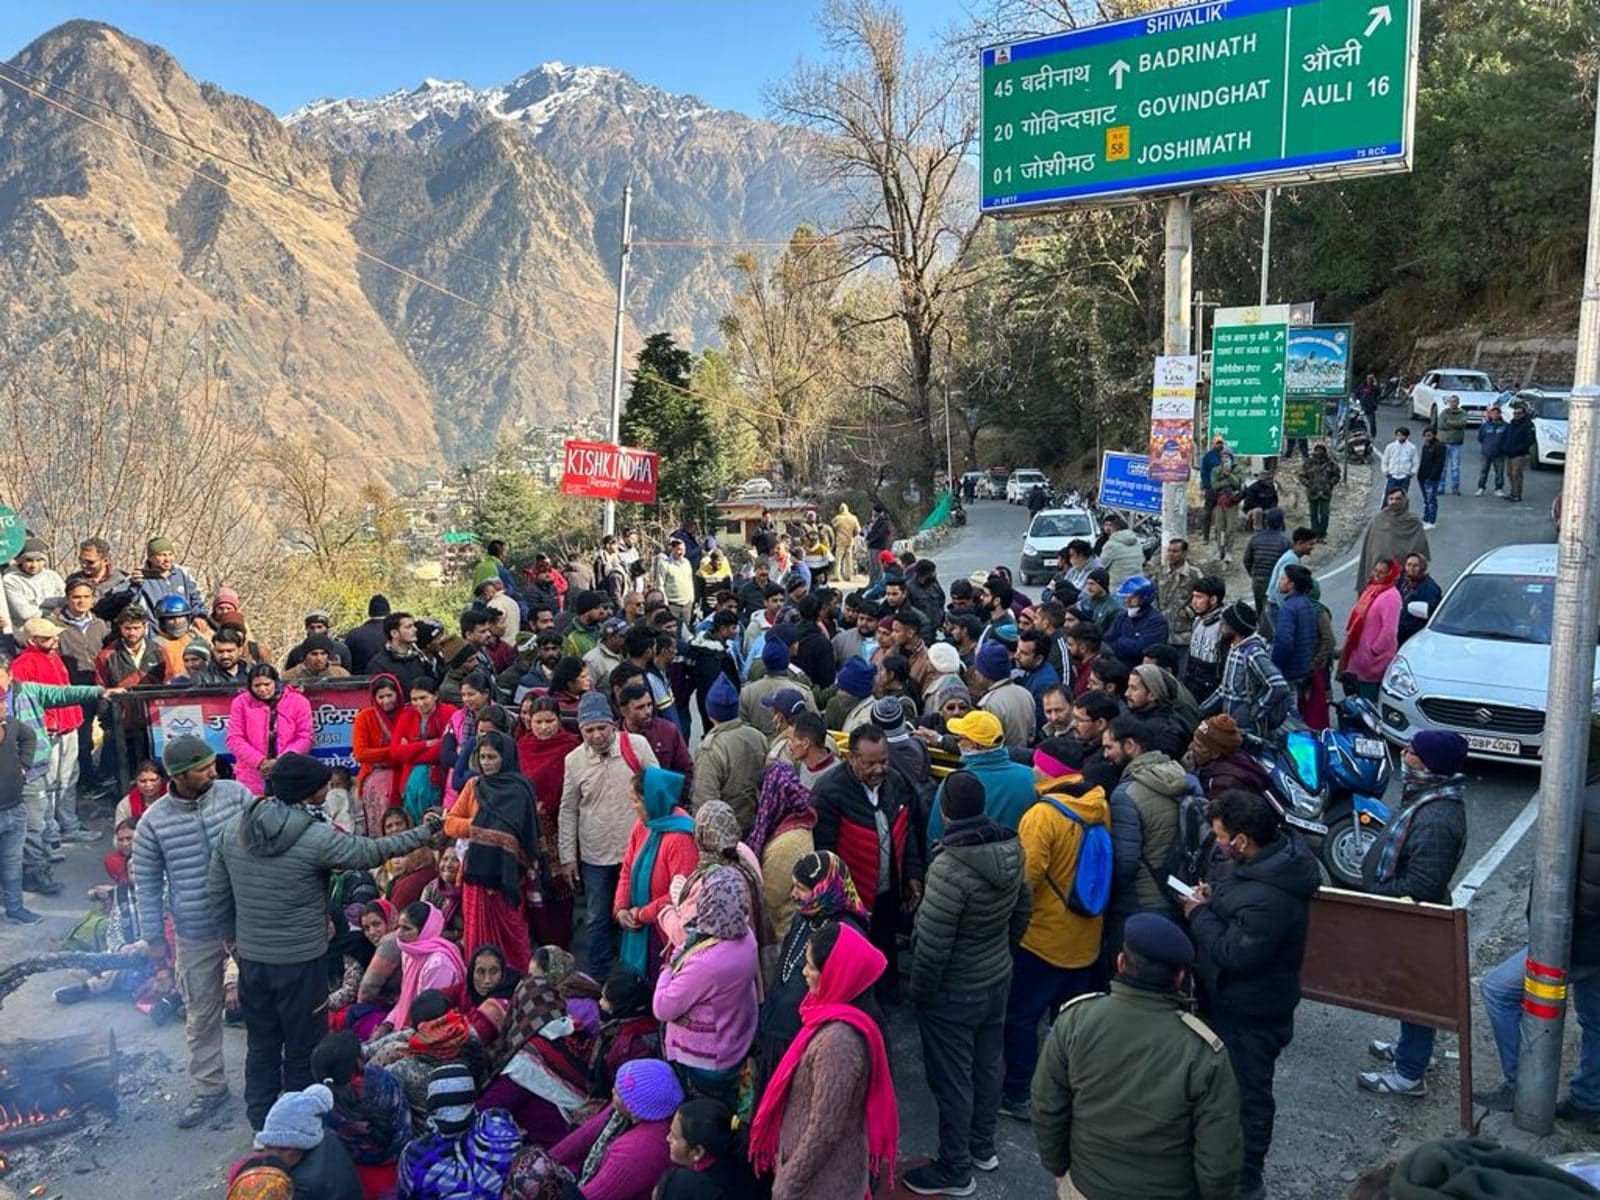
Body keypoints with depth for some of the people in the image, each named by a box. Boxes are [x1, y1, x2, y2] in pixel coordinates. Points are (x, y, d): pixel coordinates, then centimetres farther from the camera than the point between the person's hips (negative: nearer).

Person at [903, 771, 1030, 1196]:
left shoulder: (950, 867, -31)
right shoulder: (1011, 850, -8)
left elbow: (932, 944, -26)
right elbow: (1023, 909, 7)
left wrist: (919, 992, -10)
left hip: (954, 991, -7)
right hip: (998, 978, 7)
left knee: (952, 1079, 9)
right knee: (987, 1064, 23)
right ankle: (982, 1146, 42)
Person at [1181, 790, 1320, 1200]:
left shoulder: (1268, 898, -36)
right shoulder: (1275, 856, -4)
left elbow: (1233, 953, -31)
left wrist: (1199, 915, -18)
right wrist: (1213, 898, -5)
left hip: (1250, 1015, -10)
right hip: (1235, 1001, 10)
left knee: (1248, 1094, 9)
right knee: (1232, 1083, 27)